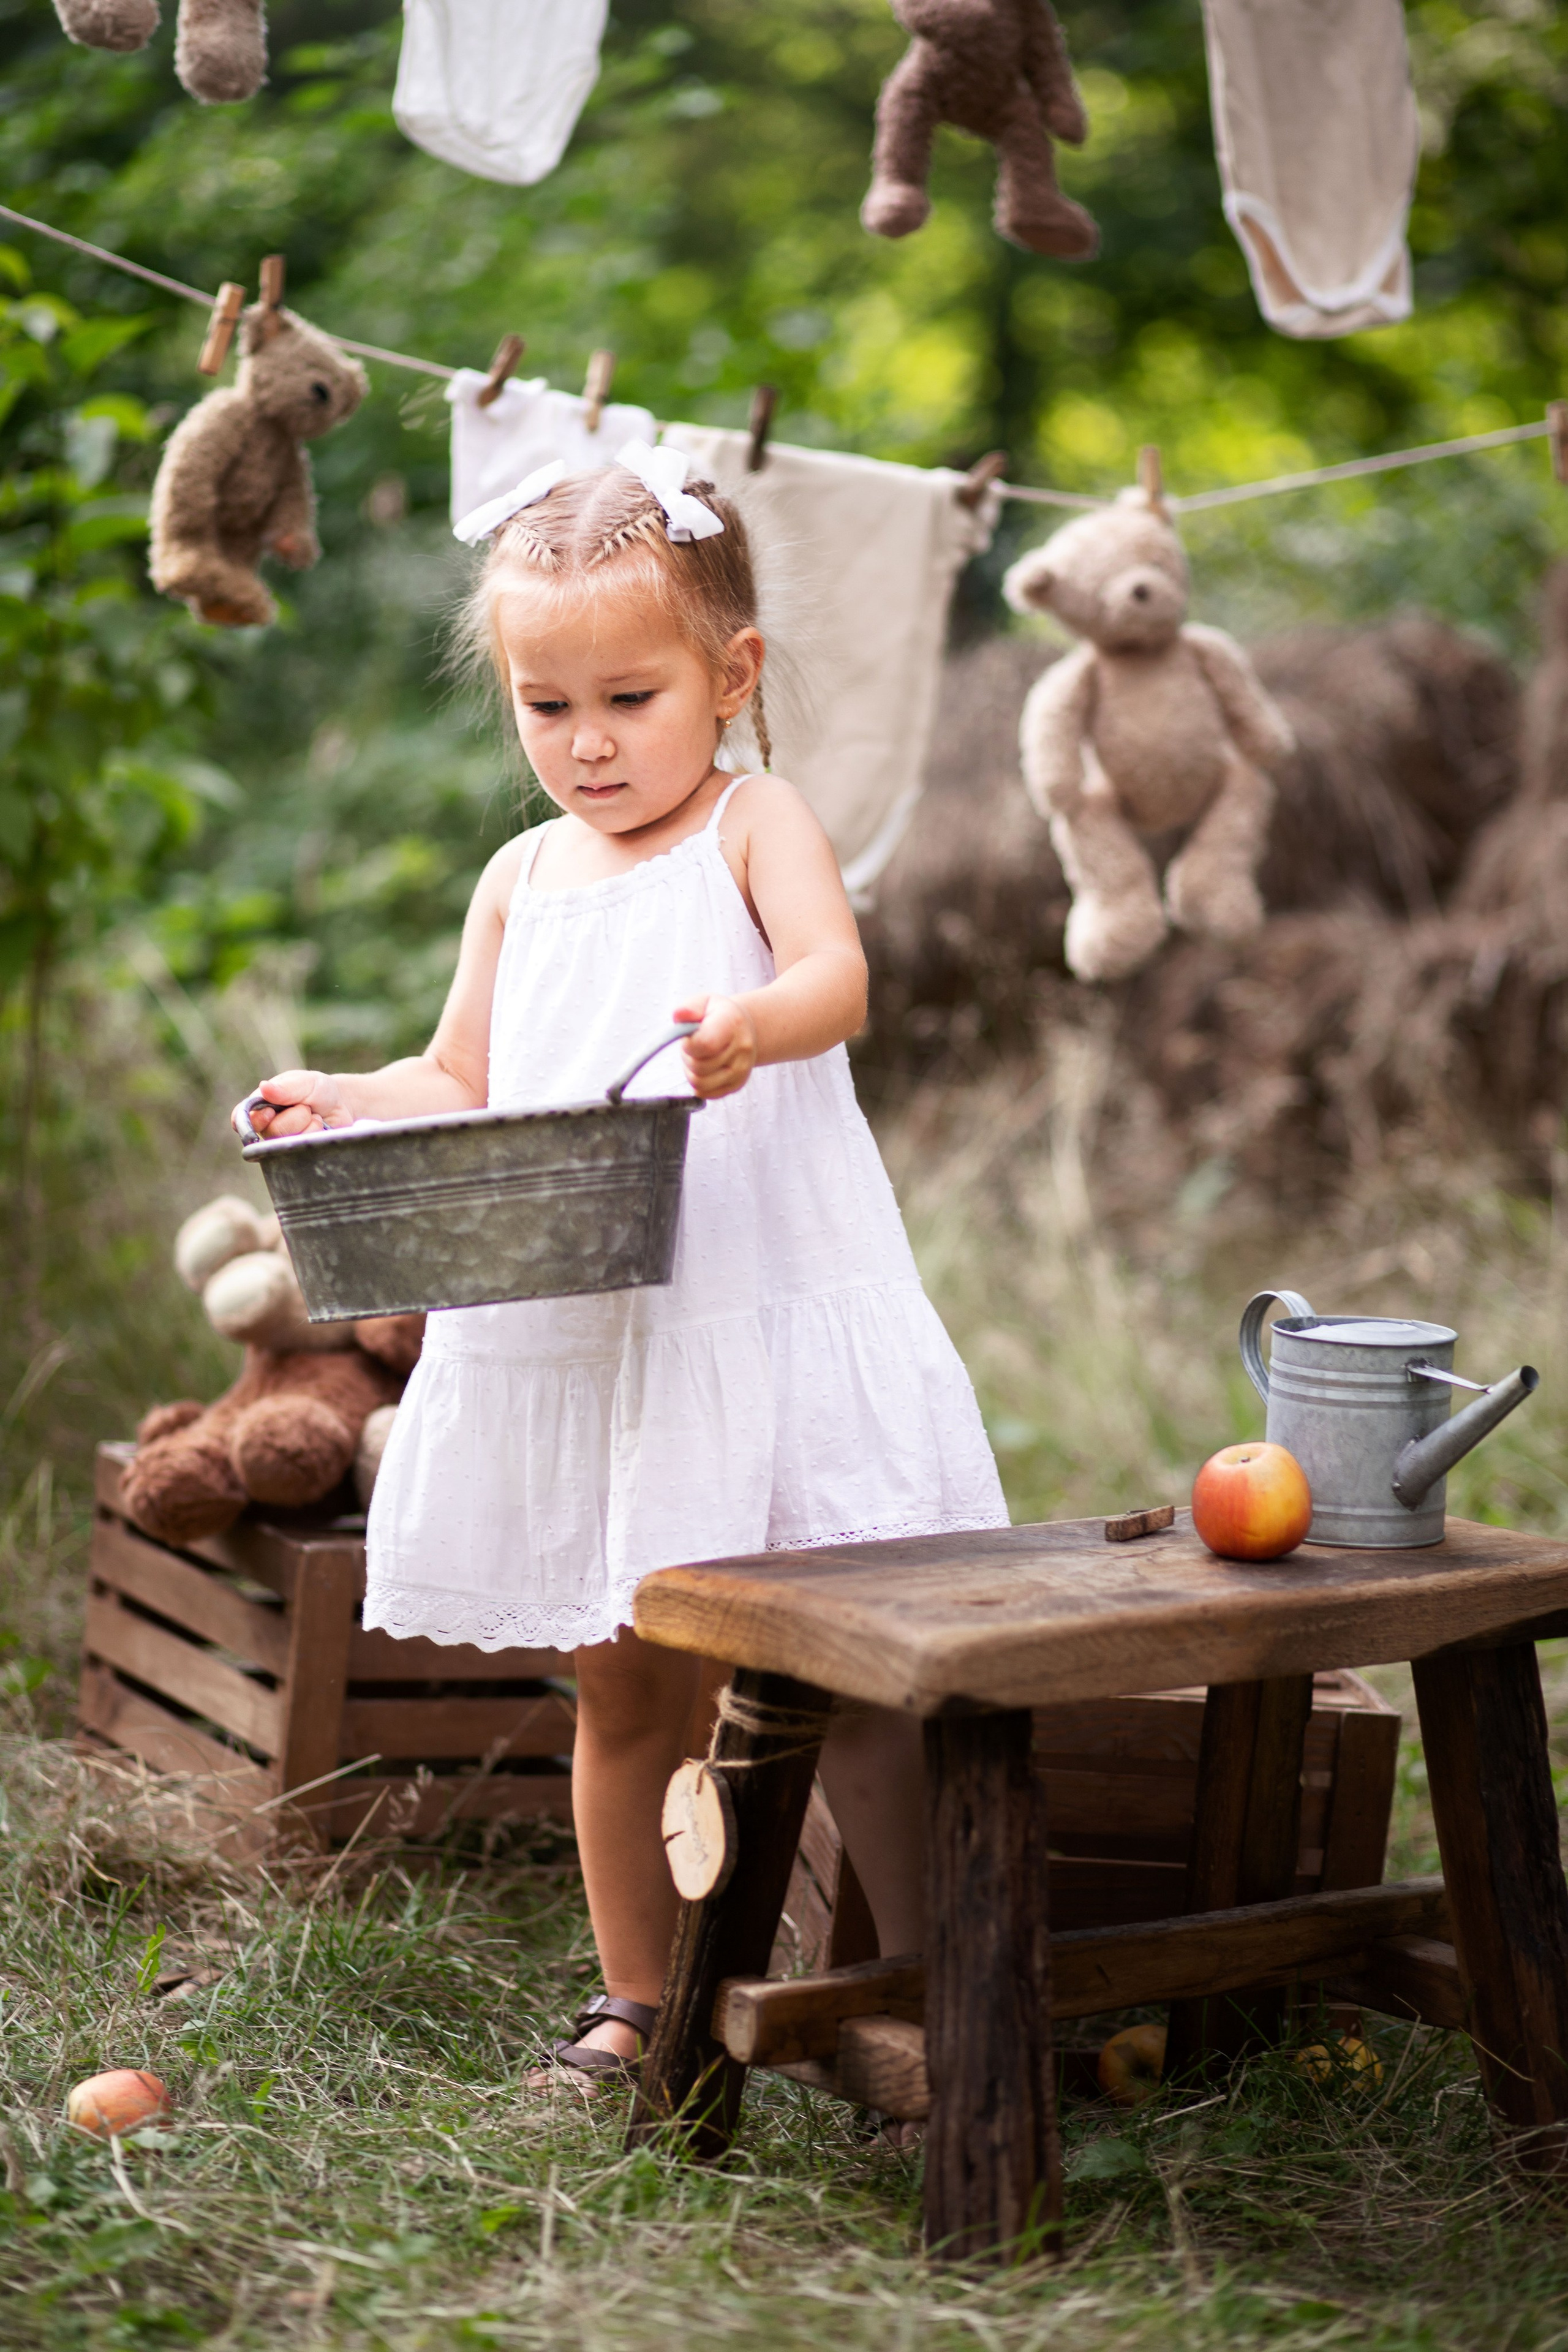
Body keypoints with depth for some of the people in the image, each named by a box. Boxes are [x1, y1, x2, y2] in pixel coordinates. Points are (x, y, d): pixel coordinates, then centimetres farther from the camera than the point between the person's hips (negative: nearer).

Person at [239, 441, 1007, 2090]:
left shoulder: (754, 827, -1)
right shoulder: (522, 878, 15)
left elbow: (835, 977, -20)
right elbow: (461, 1087, 19)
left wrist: (755, 1025, -42)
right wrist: (343, 1102, -1)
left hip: (761, 1314, -5)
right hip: (567, 1332, 5)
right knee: (619, 1686, 11)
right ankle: (636, 2000, 24)